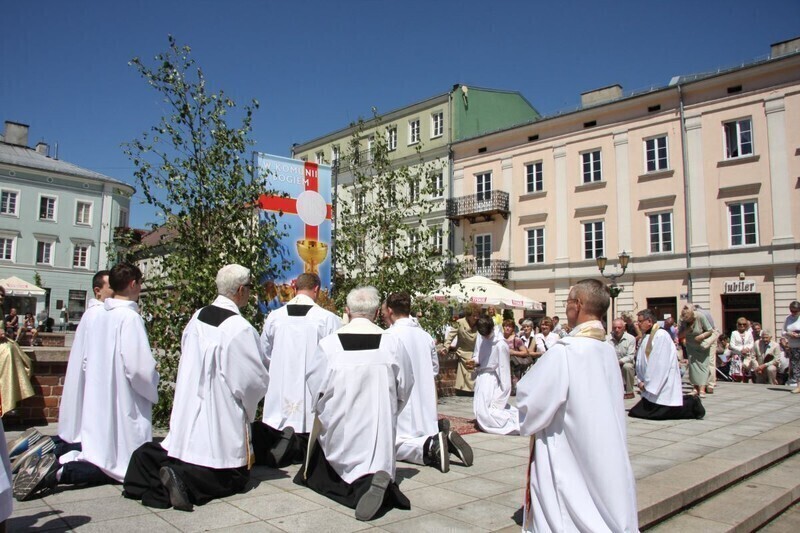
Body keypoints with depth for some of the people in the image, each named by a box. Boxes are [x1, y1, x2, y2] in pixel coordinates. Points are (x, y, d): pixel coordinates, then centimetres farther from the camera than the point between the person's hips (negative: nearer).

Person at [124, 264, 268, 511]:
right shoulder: (239, 328, -20)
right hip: (221, 423, -7)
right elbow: (255, 380, -16)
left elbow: (191, 364, 13)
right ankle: (185, 480, -14)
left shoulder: (197, 318, 2)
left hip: (189, 415, 7)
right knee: (236, 477, 9)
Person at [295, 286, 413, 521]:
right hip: (380, 427, 1)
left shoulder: (328, 344, -10)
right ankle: (376, 479, -23)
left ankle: (362, 484, -15)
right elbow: (405, 386, 3)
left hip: (339, 428, 0)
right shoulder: (392, 343, -7)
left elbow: (314, 387, -1)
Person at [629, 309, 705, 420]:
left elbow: (660, 364, -20)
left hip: (664, 384, -9)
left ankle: (691, 405, 5)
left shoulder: (661, 335, -16)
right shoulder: (645, 338, 11)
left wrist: (649, 384, -17)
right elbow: (640, 361, 11)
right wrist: (640, 381, 0)